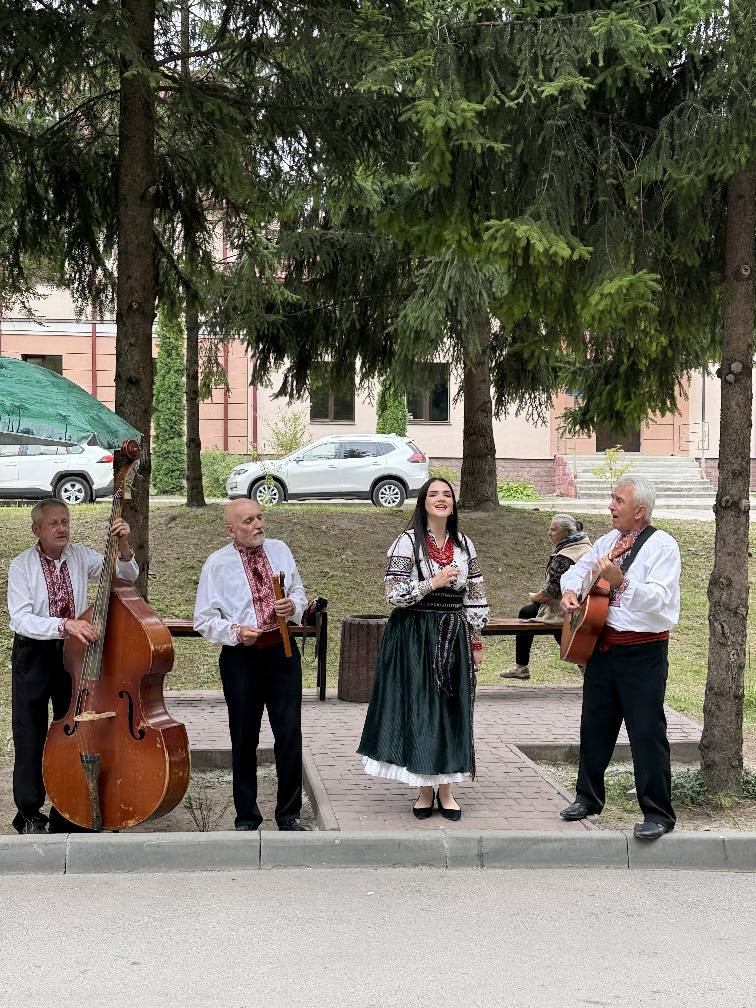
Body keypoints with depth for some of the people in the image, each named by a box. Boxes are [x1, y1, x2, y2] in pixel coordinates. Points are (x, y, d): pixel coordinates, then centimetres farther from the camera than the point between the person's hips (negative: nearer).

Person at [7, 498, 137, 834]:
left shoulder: (82, 556, -1)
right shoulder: (22, 565, -11)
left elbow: (125, 576, -1)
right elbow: (20, 619, -22)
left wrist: (123, 546, -21)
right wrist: (64, 624, -36)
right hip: (33, 656, -3)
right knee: (30, 737, 3)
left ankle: (65, 816, 16)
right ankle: (30, 815, 16)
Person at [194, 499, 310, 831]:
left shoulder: (279, 550, 8)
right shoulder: (217, 564, -3)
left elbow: (299, 593, 19)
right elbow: (204, 620, -1)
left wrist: (293, 605, -4)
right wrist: (236, 631, -17)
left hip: (281, 650, 3)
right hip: (241, 655, -2)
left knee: (290, 734, 3)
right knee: (244, 739, 7)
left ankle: (289, 813, 17)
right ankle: (246, 816, 20)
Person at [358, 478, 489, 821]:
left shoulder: (464, 545, 7)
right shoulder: (407, 542, -6)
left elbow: (474, 597, 11)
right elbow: (393, 594, -11)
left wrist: (476, 641, 9)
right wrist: (433, 583, -18)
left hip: (453, 638, 4)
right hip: (414, 637, -4)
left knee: (452, 710, 5)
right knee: (418, 708, -1)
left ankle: (446, 790, 15)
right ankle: (425, 790, 11)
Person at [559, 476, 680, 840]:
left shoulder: (662, 545, -11)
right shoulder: (608, 541, 12)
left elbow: (659, 599, -23)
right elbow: (578, 569, 26)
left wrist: (621, 581, -36)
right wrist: (570, 590, 5)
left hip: (643, 651, -7)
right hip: (600, 645, 7)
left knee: (646, 731, -6)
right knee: (594, 724, 15)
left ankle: (658, 813, 1)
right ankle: (588, 797, 30)